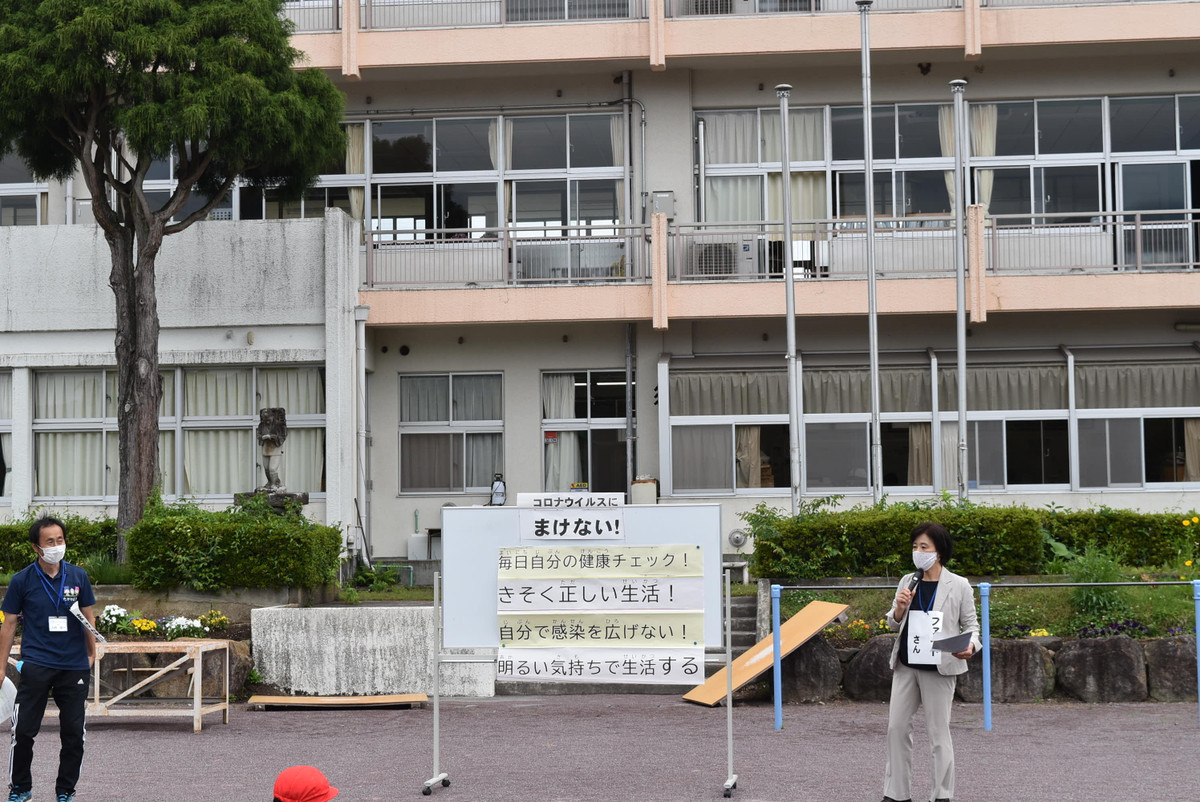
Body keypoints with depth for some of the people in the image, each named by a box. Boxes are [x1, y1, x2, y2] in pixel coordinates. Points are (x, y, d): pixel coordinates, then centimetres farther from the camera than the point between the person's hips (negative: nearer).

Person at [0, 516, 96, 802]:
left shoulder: (78, 576, 3)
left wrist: (91, 655, 8)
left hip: (75, 665, 2)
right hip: (36, 665, -2)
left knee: (73, 733, 6)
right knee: (23, 731, -3)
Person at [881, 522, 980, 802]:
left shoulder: (958, 586, -5)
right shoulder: (907, 582, 7)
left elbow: (971, 624, 0)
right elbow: (894, 624, 14)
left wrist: (970, 645, -21)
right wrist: (900, 608, -7)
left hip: (939, 668, -5)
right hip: (905, 665, 5)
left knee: (939, 732, 2)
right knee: (897, 727, 8)